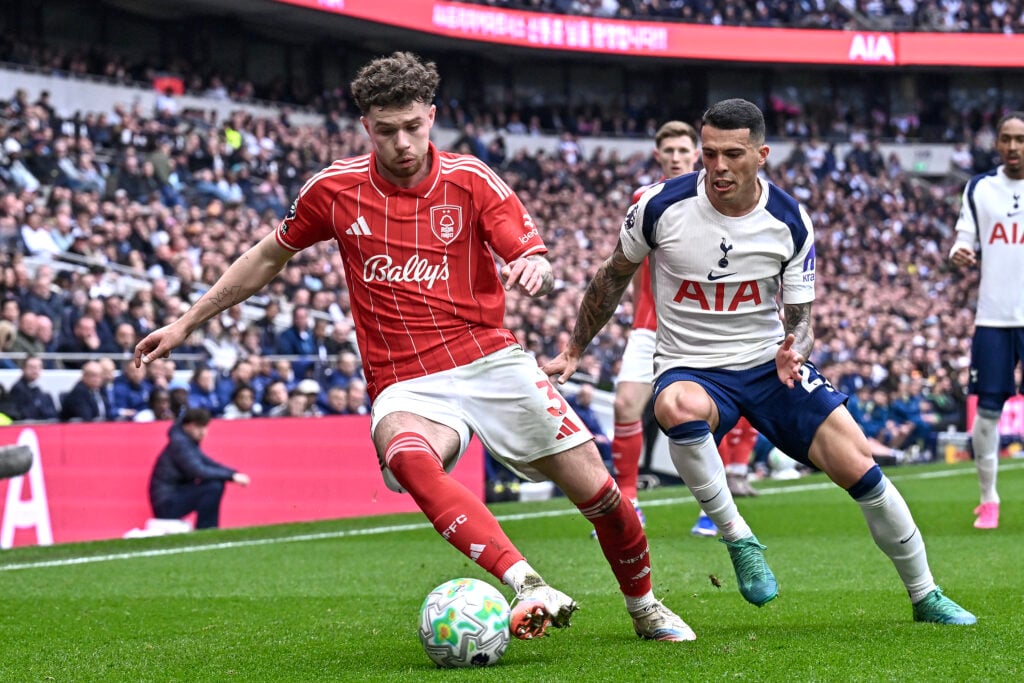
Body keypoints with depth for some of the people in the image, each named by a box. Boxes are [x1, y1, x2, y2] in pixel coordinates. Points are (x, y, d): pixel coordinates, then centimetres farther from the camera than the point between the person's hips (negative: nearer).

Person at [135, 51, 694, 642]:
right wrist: (186, 323, 20)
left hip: (491, 360, 1)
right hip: (406, 385, -1)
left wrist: (536, 268, -30)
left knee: (595, 489, -5)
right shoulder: (336, 189, 2)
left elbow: (541, 268, -4)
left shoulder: (470, 180, 0)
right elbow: (268, 258, 17)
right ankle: (527, 587, -49)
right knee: (408, 458, -38)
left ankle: (644, 607, 24)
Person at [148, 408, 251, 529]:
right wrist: (231, 476, -21)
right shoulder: (180, 443, -16)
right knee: (214, 487, -22)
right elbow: (199, 472, -25)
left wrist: (235, 474, -4)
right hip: (167, 503, -10)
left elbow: (209, 463, 12)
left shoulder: (188, 442, 12)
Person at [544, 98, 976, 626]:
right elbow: (614, 278, 6)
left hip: (769, 363, 2)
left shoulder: (790, 223, -8)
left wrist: (794, 353, -24)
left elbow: (798, 319, 0)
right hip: (691, 368, -2)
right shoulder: (661, 206, -12)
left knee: (858, 467, -10)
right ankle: (739, 541, -24)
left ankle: (926, 597, 10)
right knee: (677, 408, -41)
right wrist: (573, 352, 12)